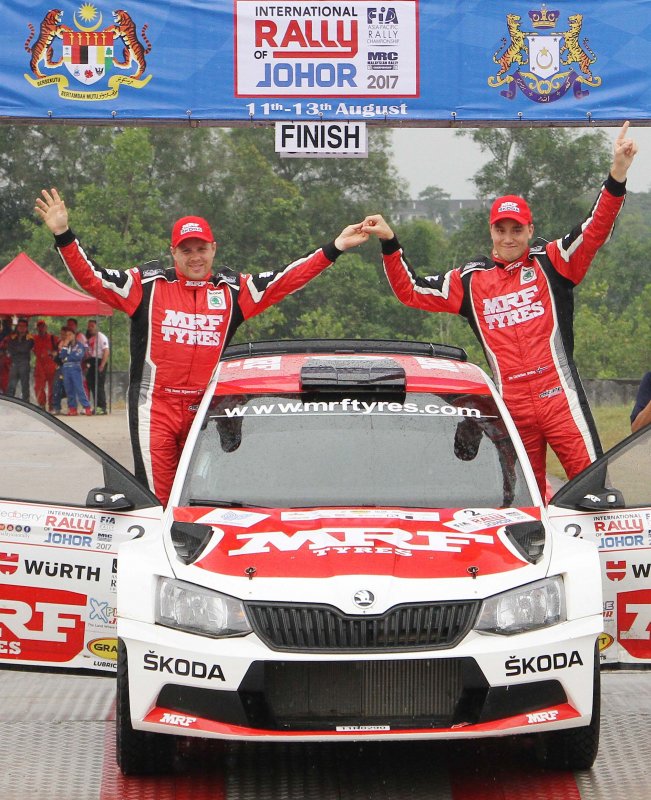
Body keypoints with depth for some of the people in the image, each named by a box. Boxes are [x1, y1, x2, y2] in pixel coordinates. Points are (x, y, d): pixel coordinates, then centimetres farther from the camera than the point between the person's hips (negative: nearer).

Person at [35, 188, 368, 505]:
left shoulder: (232, 291, 10)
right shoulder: (148, 285, 3)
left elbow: (284, 280, 10)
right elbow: (90, 277, 0)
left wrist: (335, 248, 6)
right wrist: (63, 235, -11)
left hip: (205, 410, 3)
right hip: (155, 408, -3)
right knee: (156, 500, -6)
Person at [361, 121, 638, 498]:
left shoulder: (551, 263, 6)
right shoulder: (470, 280, 14)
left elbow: (596, 230, -6)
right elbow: (411, 290, 18)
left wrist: (618, 173, -18)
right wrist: (390, 243, 11)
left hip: (558, 394, -3)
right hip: (512, 406, 3)